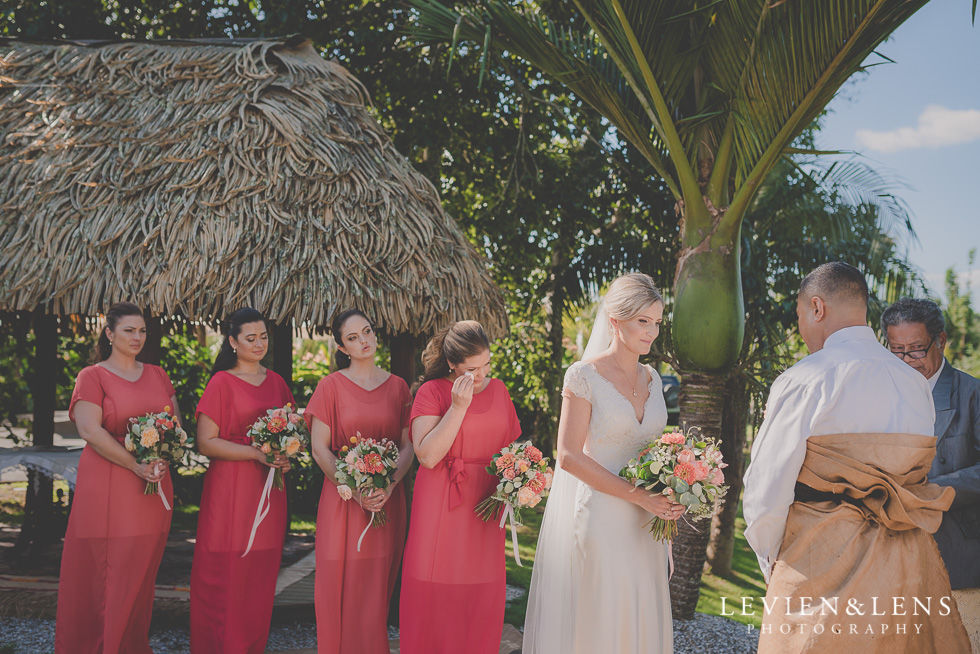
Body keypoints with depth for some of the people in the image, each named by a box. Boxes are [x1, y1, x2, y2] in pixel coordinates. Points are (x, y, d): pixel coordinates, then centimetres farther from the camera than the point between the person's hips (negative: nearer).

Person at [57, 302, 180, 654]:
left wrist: (161, 460, -8)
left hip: (153, 487, 5)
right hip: (107, 487, -4)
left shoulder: (157, 375, 14)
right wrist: (136, 465, -17)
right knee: (104, 570, -3)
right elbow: (89, 430, -12)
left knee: (141, 571, 7)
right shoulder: (93, 376, -1)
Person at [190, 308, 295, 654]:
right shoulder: (222, 382, -4)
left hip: (269, 491, 5)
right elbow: (205, 442, -9)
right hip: (230, 492, -5)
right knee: (227, 576, -3)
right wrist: (255, 452, -18)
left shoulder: (276, 381, 12)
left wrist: (285, 456, 0)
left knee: (261, 576, 7)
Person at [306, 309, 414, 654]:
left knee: (377, 589, 6)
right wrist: (354, 489, -14)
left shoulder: (397, 386, 8)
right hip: (342, 498, -2)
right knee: (340, 585, 1)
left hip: (387, 499, 2)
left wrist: (388, 486, -12)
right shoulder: (331, 385, 1)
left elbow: (408, 446, 5)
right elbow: (319, 448, -3)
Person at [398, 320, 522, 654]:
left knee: (483, 596, 5)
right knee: (436, 596, 0)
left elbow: (510, 445, 18)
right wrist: (458, 407, -20)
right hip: (441, 506, -4)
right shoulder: (432, 392, -6)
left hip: (486, 504, 4)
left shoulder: (499, 389, 9)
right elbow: (427, 456, -16)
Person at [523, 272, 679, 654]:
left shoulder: (651, 379, 10)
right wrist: (639, 496, -16)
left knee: (639, 619, 10)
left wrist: (665, 500, 1)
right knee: (595, 623, 1)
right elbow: (569, 456, -15)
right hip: (598, 518, -6)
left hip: (643, 523, 6)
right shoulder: (584, 376, -9)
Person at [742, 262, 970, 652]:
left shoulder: (803, 382, -13)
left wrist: (773, 565, 3)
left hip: (820, 572, -5)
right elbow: (917, 482, 10)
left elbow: (766, 495, -12)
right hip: (908, 572, 6)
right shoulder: (916, 384, 5)